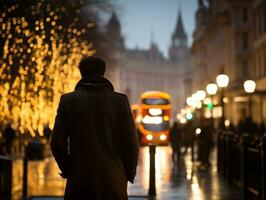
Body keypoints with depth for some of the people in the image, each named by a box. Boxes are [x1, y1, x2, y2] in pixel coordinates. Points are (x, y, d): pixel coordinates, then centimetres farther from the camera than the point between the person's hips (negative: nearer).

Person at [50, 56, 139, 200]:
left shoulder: (68, 100, 1)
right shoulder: (120, 101, 0)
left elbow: (57, 142, -2)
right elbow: (131, 143, -2)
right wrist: (129, 174, 11)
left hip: (78, 179, 0)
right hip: (113, 182, 0)